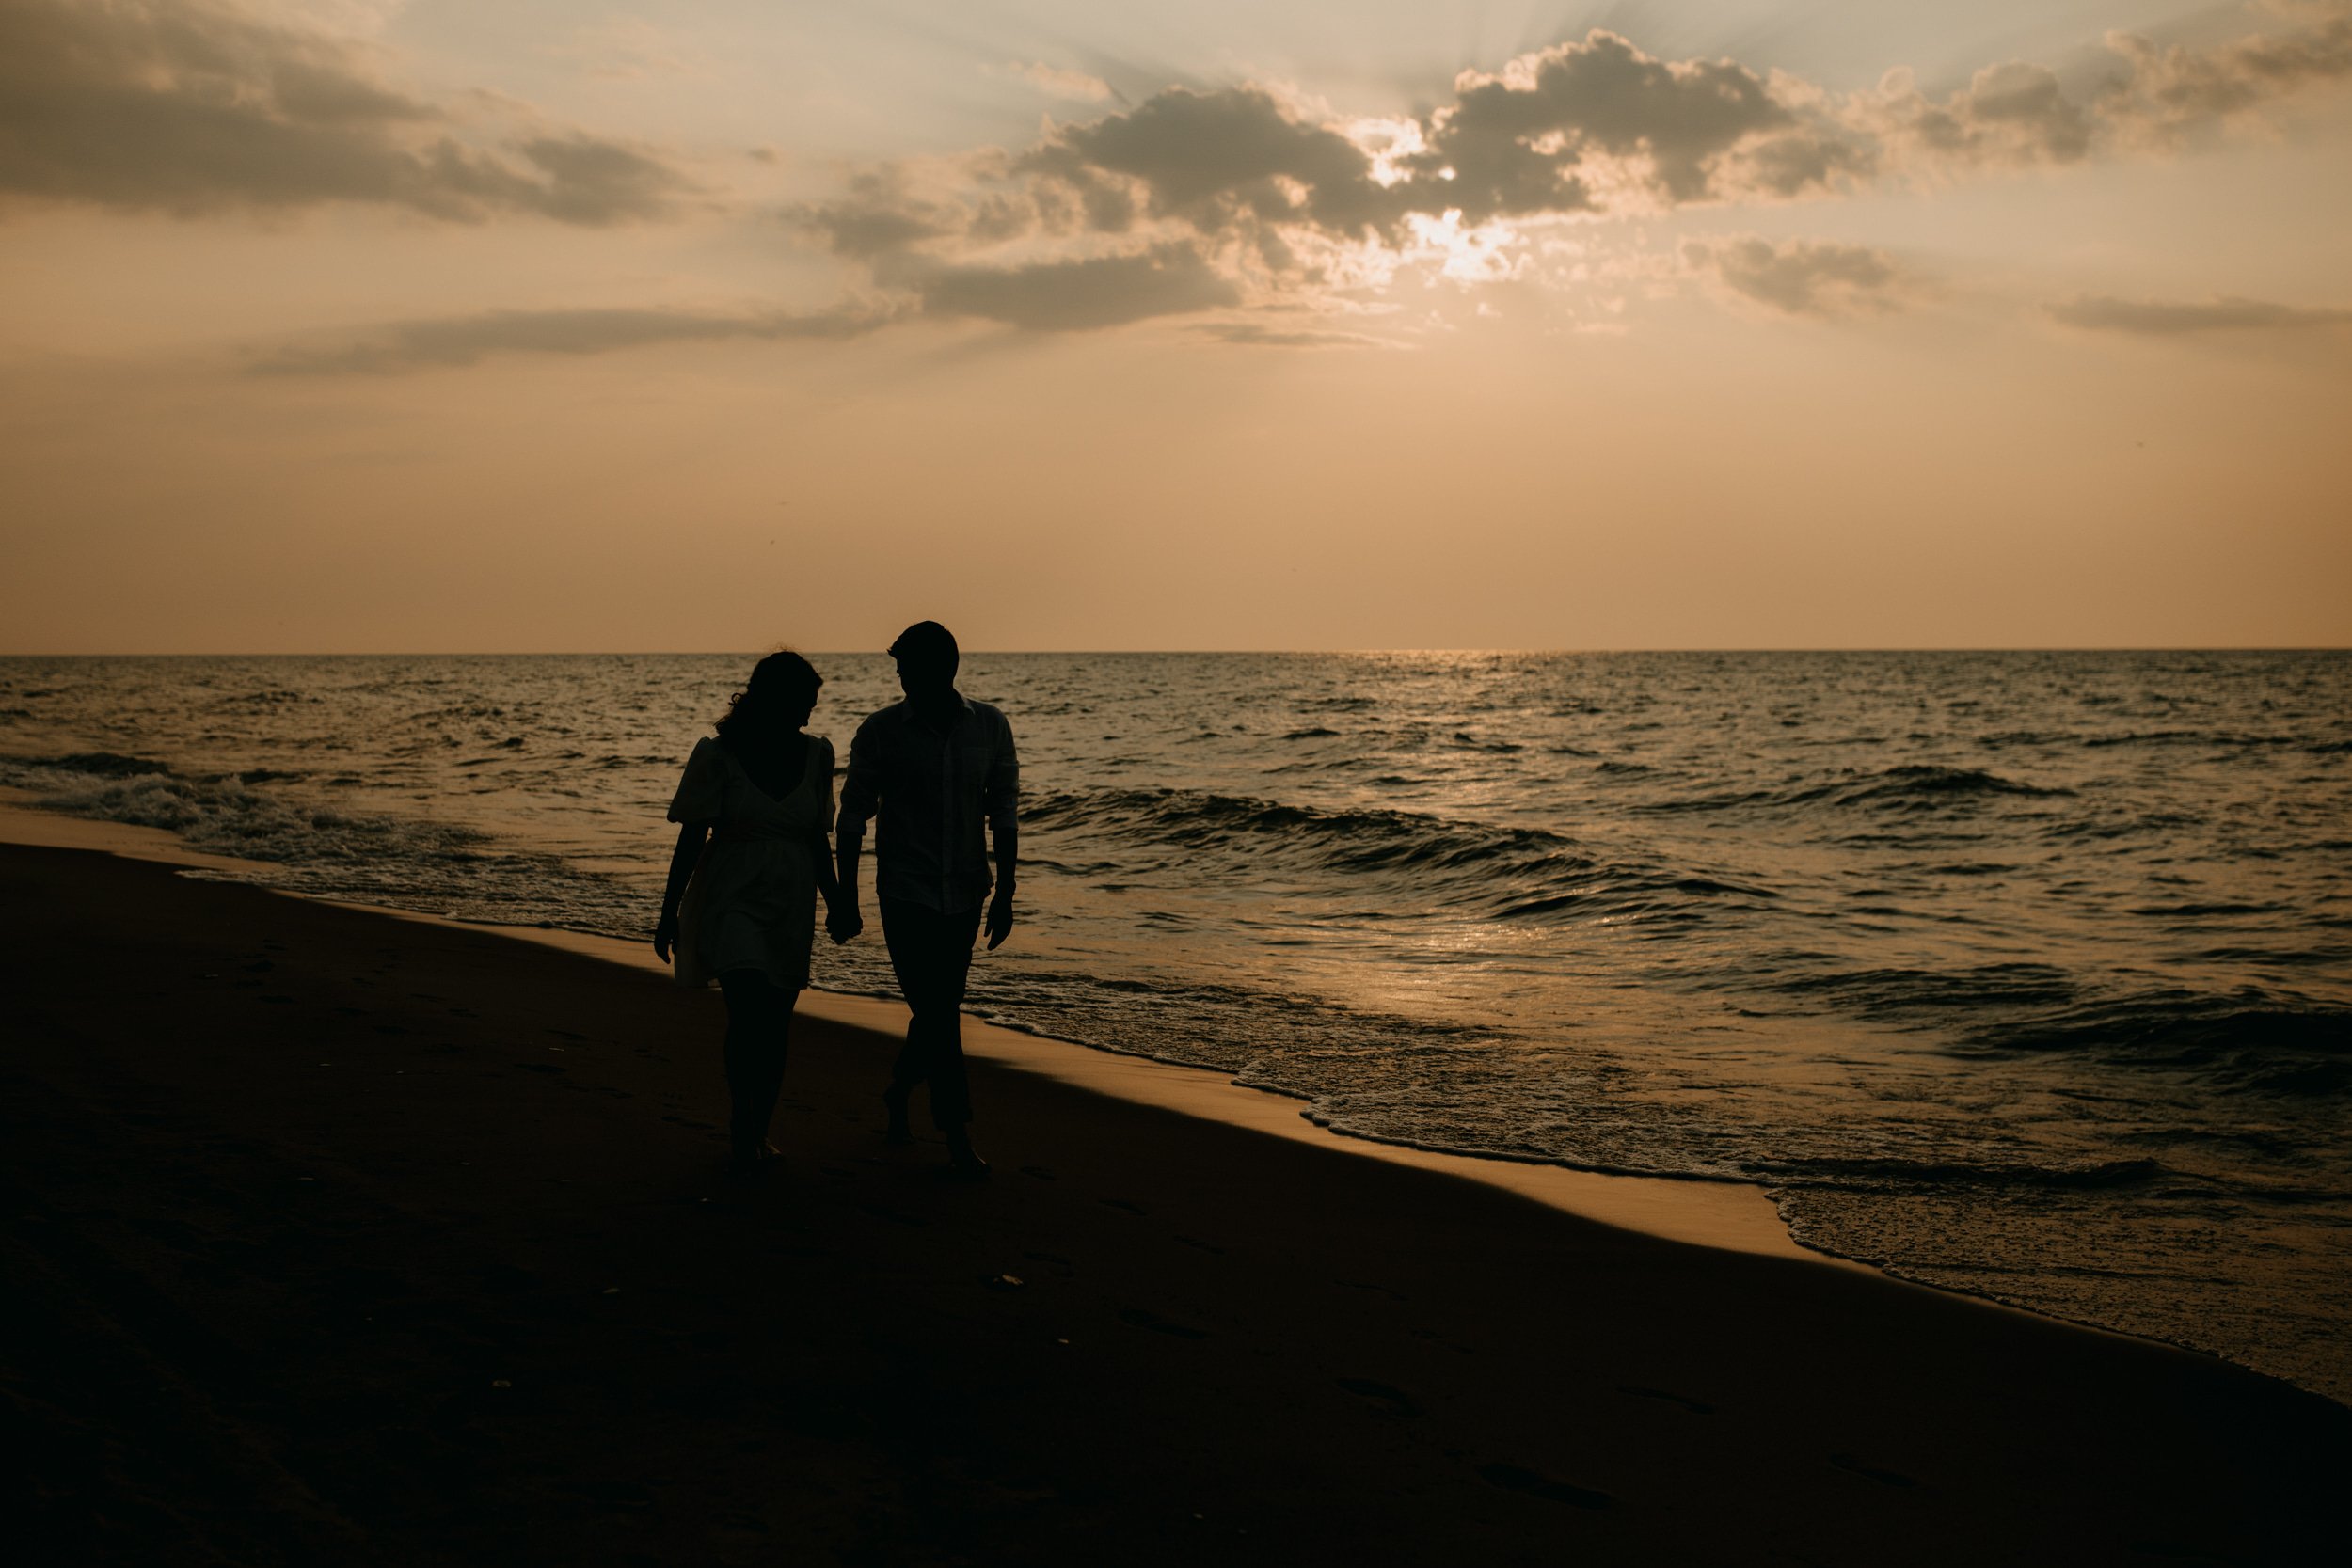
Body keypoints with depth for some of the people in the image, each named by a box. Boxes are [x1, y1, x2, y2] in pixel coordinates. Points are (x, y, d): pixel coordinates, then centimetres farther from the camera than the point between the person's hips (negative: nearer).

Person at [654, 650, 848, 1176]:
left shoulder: (815, 755, 3)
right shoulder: (718, 755, -9)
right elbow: (690, 840, -4)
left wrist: (836, 902, 11)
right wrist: (669, 912, -4)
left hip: (791, 906, 4)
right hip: (732, 900, -4)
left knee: (776, 1025, 8)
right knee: (749, 1009, -20)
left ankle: (758, 1133, 25)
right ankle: (741, 1131, -5)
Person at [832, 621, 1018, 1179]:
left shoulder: (990, 728, -1)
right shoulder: (880, 732, -7)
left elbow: (1004, 816, 5)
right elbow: (851, 820, -1)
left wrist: (1005, 894, 2)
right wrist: (845, 901, -1)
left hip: (964, 895, 3)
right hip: (906, 896, -3)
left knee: (938, 1008, 13)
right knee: (938, 1014, -9)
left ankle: (898, 1092, 39)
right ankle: (959, 1142, -4)